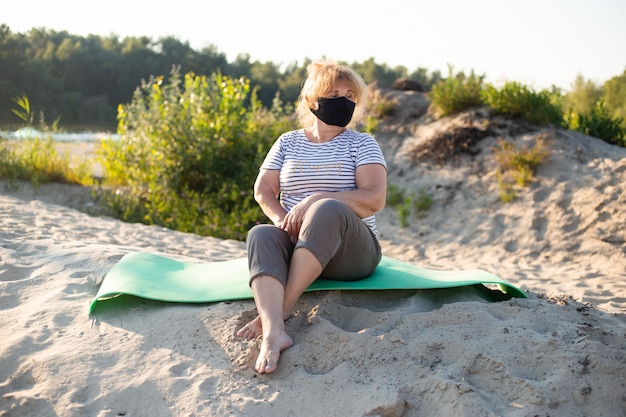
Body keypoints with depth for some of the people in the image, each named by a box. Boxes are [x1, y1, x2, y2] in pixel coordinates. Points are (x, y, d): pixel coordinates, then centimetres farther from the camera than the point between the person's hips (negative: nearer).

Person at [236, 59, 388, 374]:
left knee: (328, 210, -36)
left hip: (350, 250, -2)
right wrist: (283, 219, -13)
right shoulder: (288, 142, 16)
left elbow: (374, 198, -9)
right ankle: (274, 332, -55)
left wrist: (314, 201, -18)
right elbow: (262, 191, 9)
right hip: (294, 245, 3)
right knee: (260, 235, -31)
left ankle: (281, 311, -41)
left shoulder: (361, 144, 7)